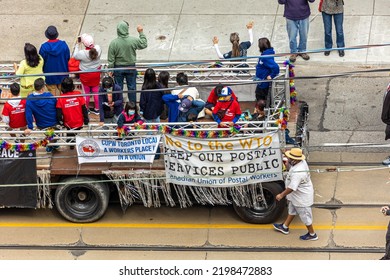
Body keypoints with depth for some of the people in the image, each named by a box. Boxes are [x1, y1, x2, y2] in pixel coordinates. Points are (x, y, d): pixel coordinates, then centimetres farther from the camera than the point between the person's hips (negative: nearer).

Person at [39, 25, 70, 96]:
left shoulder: (44, 47, -20)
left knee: (52, 93, 12)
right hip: (62, 74, 2)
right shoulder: (64, 45, -15)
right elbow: (68, 58, -3)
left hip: (50, 76, -2)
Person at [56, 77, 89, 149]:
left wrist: (60, 122, 5)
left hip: (68, 123, 0)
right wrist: (86, 120, 7)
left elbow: (59, 113, -13)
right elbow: (84, 108, -6)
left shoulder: (61, 99, -16)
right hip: (79, 123, 0)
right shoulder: (79, 95, -14)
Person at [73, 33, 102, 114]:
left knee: (86, 93, 16)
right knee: (96, 91, 20)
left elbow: (75, 56, -9)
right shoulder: (98, 49, -23)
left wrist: (78, 44, -5)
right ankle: (96, 109, 35)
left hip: (85, 75, -3)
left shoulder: (82, 53, -32)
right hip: (96, 74, 3)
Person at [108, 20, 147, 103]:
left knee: (118, 88, 12)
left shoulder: (113, 43, -17)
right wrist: (141, 33, 9)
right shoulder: (133, 40, -17)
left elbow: (111, 59, -11)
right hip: (131, 67, 1)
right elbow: (144, 44, 2)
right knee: (132, 88, 13)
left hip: (118, 68, -1)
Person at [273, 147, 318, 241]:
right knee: (292, 210, 27)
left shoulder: (297, 173, -38)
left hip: (302, 198, -10)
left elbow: (292, 188, -35)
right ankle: (285, 227, 46)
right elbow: (289, 167, 10)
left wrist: (281, 195, -22)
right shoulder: (302, 162, -9)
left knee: (305, 216, 10)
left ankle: (312, 234, 28)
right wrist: (288, 163, -10)